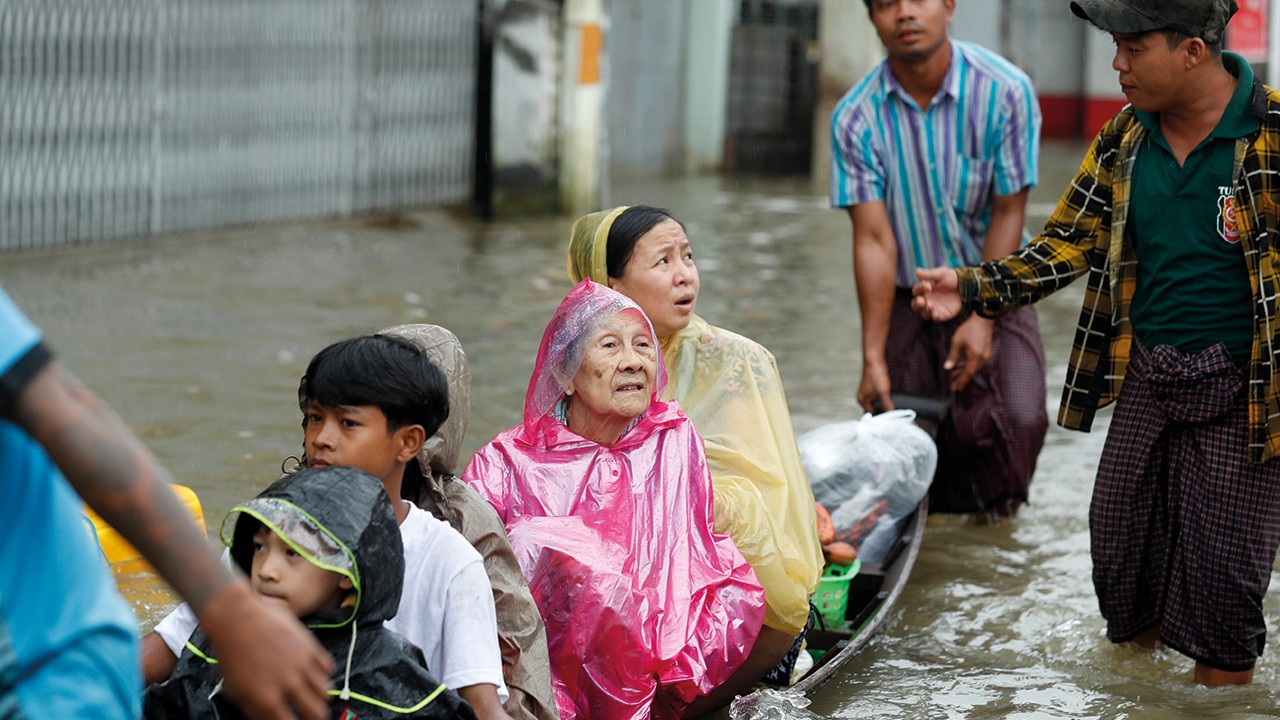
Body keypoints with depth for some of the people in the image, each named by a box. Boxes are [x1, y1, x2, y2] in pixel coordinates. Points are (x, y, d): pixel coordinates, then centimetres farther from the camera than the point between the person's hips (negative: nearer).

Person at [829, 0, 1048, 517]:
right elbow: (873, 240, -13)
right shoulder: (856, 118, -13)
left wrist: (983, 316, -14)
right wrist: (873, 357, -15)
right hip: (906, 297, 1)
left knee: (1018, 418, -17)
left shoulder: (1005, 91, -15)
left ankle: (994, 510, 12)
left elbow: (1008, 212, -9)